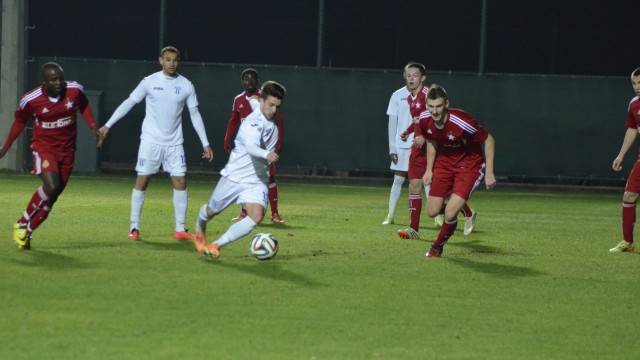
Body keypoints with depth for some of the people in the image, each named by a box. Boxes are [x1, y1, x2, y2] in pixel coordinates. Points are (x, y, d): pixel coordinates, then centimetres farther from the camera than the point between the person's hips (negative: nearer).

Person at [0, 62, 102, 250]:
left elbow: (84, 106, 12)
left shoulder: (75, 90, -11)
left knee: (52, 197, 6)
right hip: (44, 147, -4)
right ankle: (22, 224, -5)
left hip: (67, 148, 4)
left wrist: (93, 127, 0)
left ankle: (27, 233, 20)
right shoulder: (31, 100, -17)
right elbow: (19, 121, 2)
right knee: (51, 187, -24)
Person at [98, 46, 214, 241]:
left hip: (174, 143, 2)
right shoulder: (149, 82, -4)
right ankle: (134, 228, 4)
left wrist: (205, 143, 4)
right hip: (150, 142, -2)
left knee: (180, 182, -3)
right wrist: (108, 125, -8)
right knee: (142, 181, -3)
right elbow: (128, 103, -2)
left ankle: (180, 229, 5)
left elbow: (195, 114, 7)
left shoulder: (186, 86, 2)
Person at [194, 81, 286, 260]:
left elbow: (253, 101, 20)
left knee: (256, 216, -21)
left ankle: (215, 245, -15)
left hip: (257, 181, 5)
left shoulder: (272, 122, -2)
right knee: (211, 211, 16)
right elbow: (251, 147, -46)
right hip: (235, 176, -5)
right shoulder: (254, 122, -26)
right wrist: (266, 155, -63)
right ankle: (200, 228, 53)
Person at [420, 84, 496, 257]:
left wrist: (489, 172, -17)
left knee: (450, 214, -16)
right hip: (444, 163, 5)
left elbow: (489, 140, -18)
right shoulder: (425, 122, -15)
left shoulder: (462, 122, -32)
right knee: (432, 211, 3)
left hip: (469, 165, -5)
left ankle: (438, 246, 15)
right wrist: (429, 169, 7)